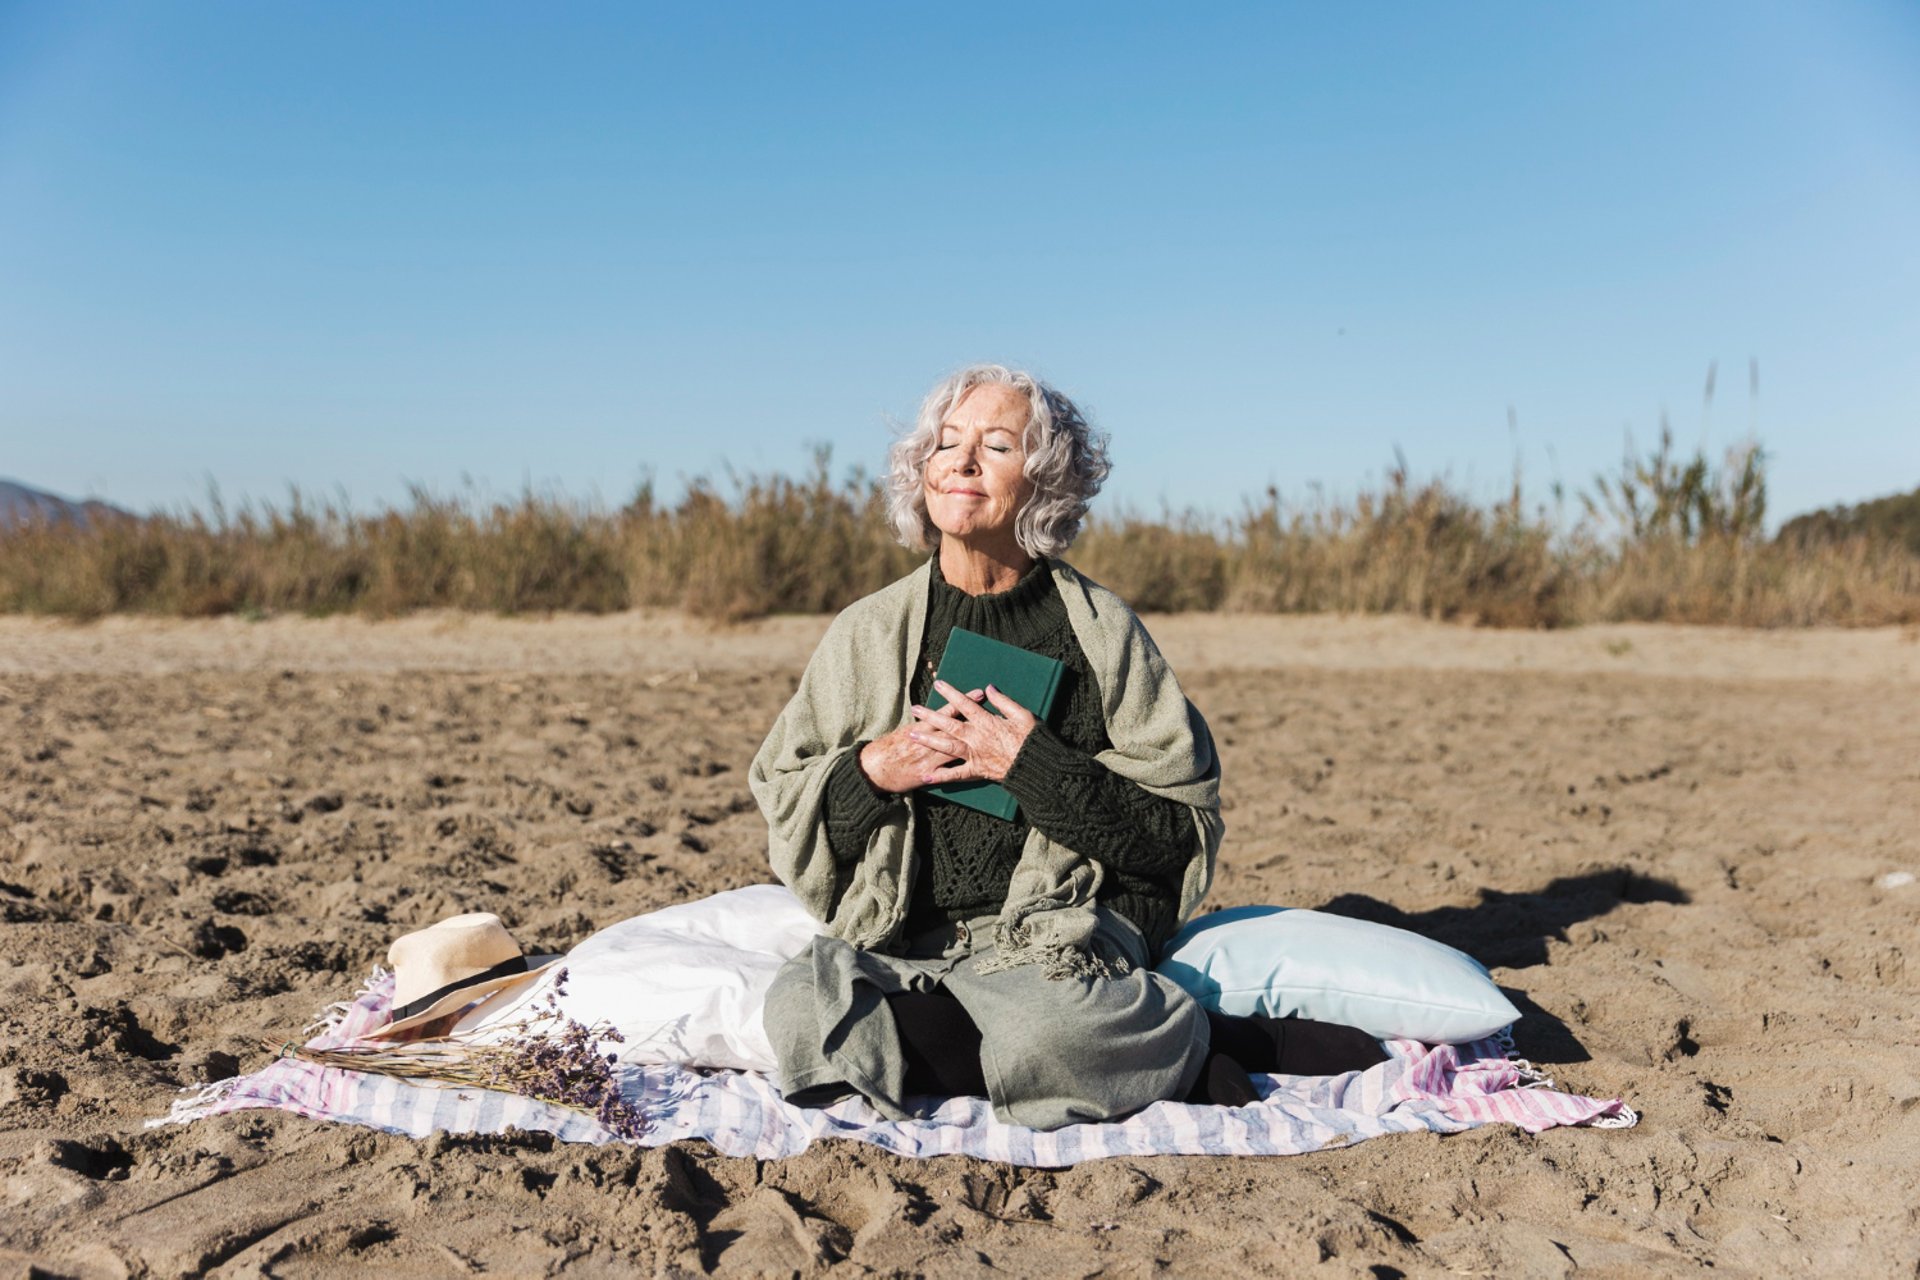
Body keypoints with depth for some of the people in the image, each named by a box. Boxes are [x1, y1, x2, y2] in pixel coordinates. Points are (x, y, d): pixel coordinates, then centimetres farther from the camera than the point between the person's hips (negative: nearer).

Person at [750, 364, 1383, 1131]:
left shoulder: (1101, 630, 3)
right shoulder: (868, 632, 9)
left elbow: (1185, 837, -1)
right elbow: (780, 805, 14)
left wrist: (1035, 766, -12)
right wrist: (872, 772, -7)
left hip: (1062, 932, -3)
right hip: (900, 940, 4)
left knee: (1038, 1042, -37)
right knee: (804, 1012, -30)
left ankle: (1187, 1045, -4)